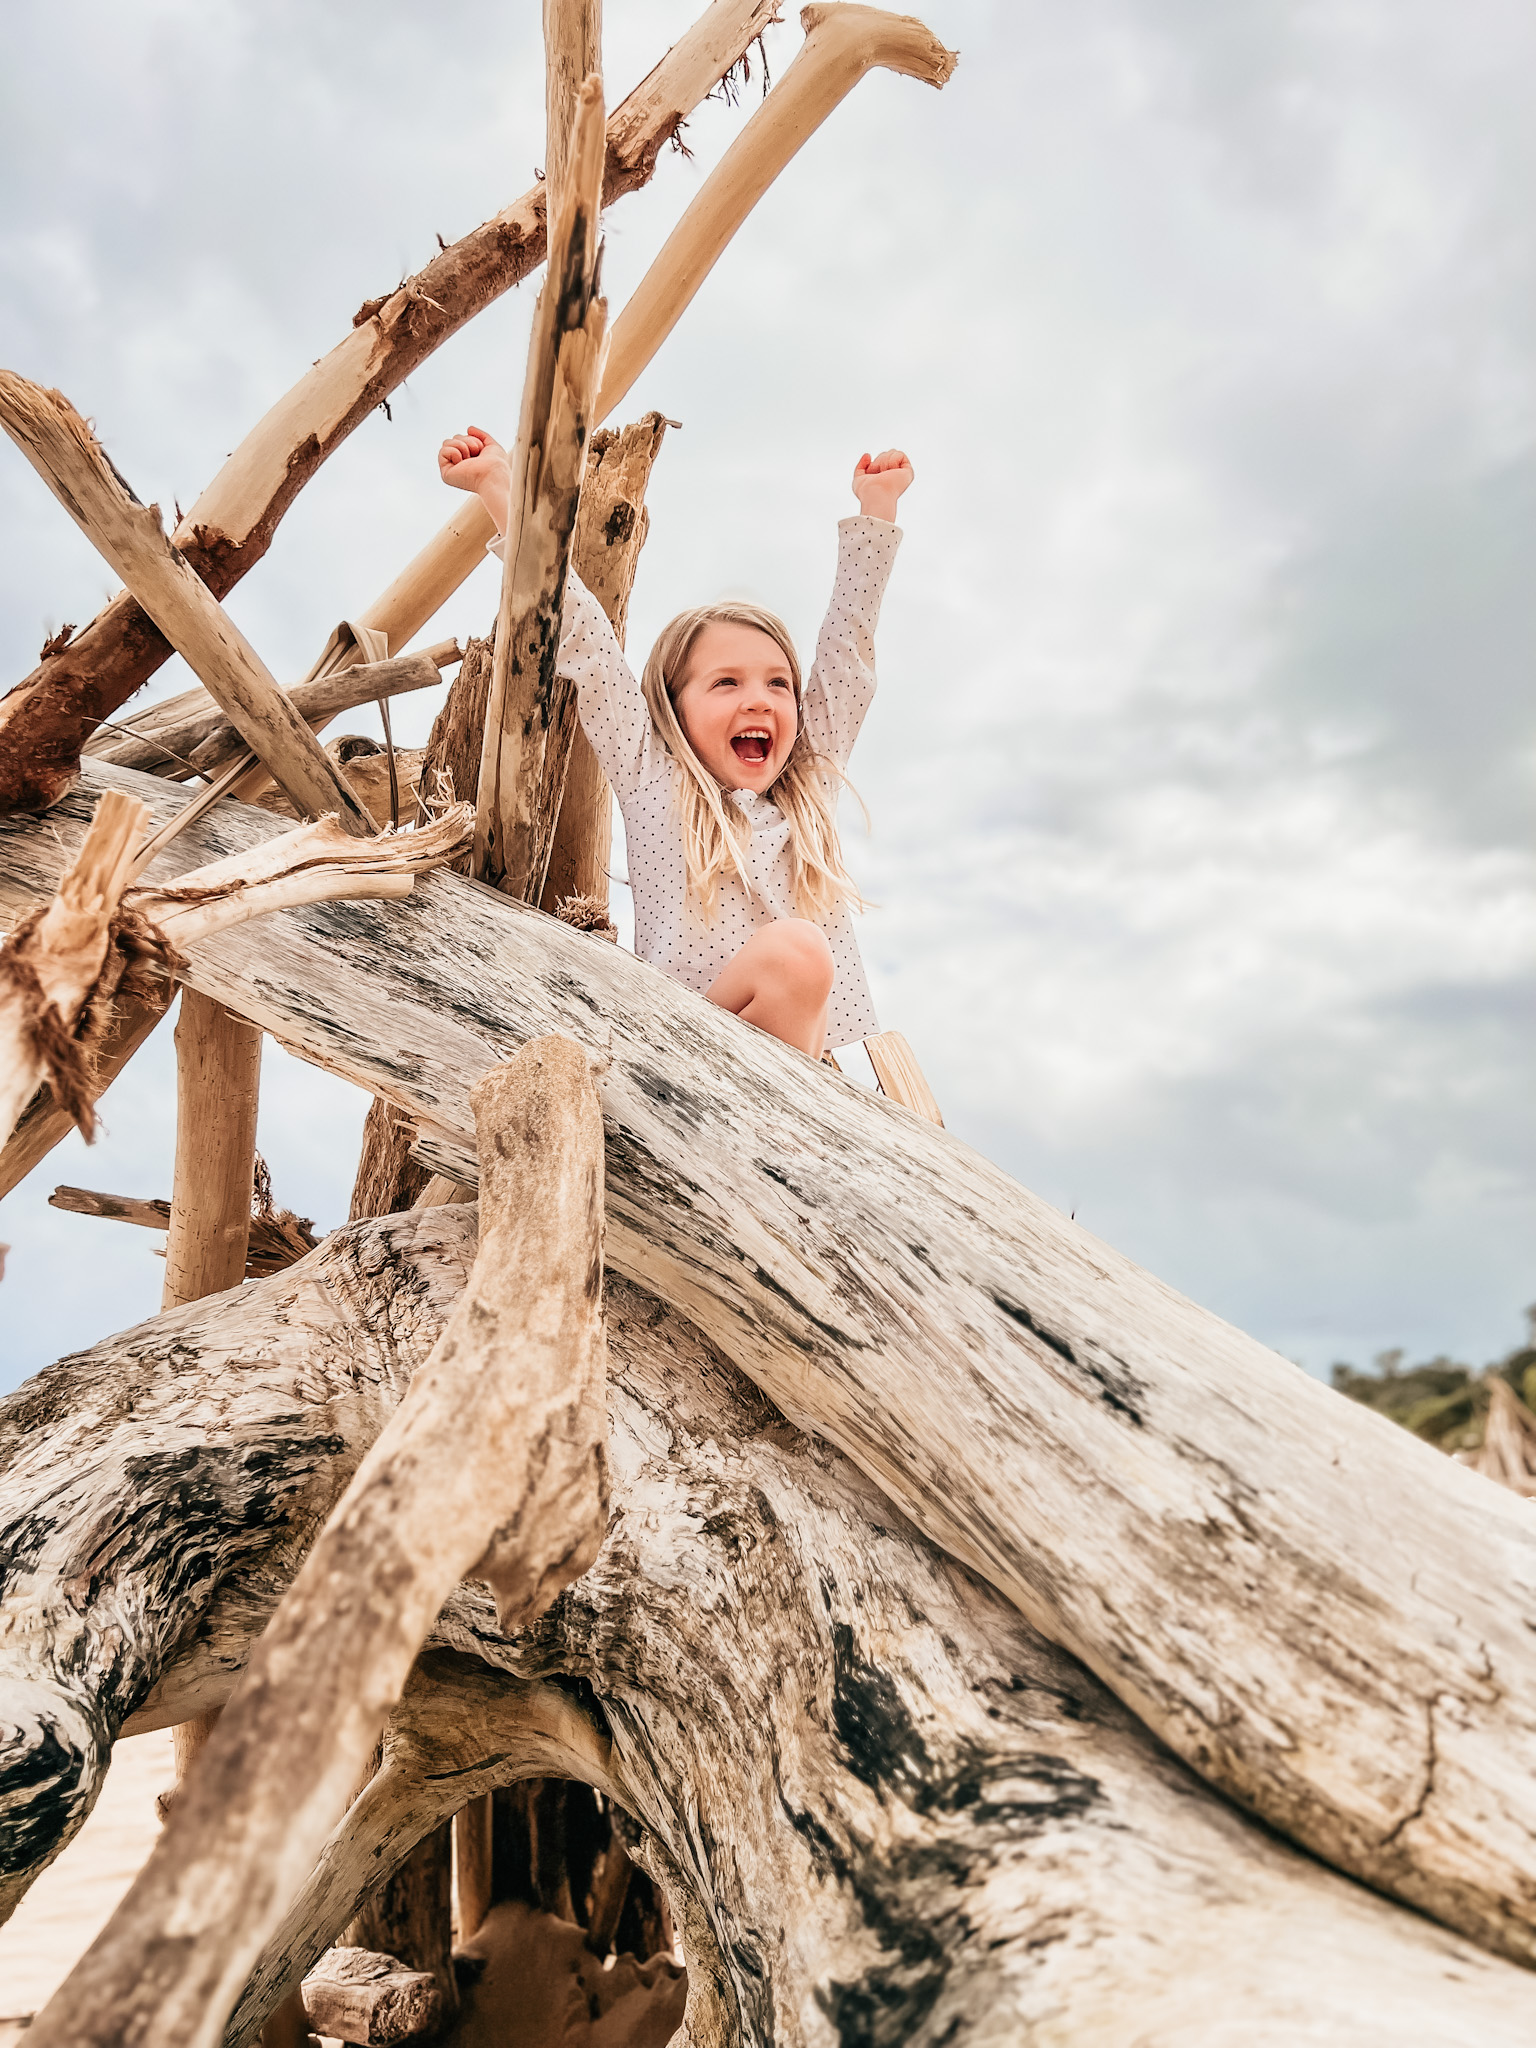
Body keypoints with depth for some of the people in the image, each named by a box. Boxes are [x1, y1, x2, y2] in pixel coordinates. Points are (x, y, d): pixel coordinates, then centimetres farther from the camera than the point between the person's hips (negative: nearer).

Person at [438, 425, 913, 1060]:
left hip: (809, 1065, 5)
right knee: (796, 950, -30)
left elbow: (847, 649, 23)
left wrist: (875, 509, 28)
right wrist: (499, 486, 11)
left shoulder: (810, 789, 19)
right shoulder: (651, 776, 9)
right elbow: (583, 640, 9)